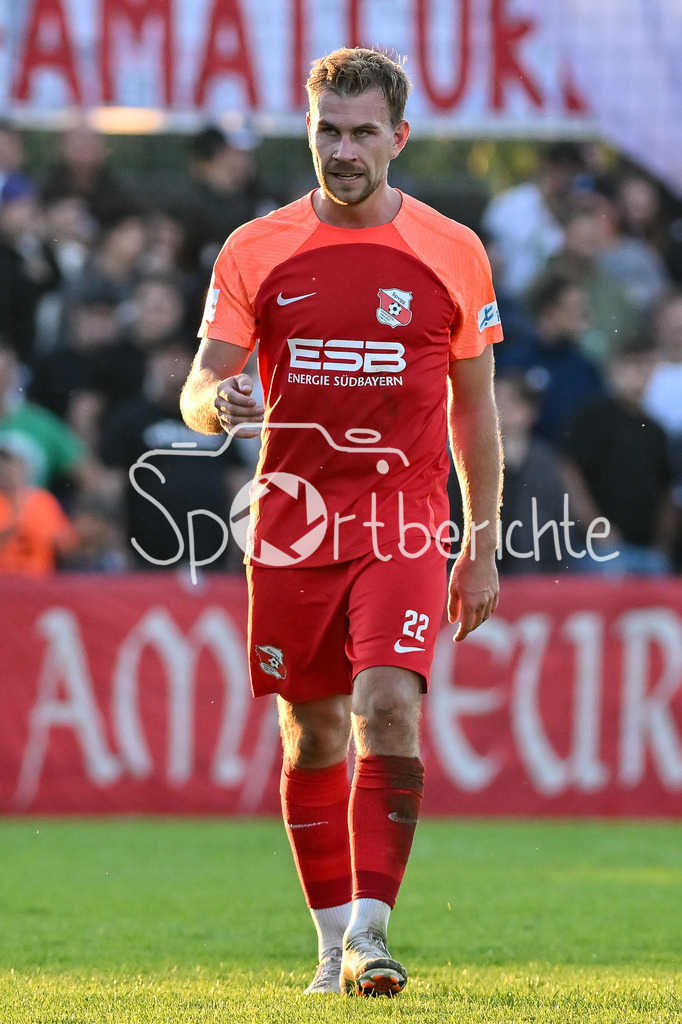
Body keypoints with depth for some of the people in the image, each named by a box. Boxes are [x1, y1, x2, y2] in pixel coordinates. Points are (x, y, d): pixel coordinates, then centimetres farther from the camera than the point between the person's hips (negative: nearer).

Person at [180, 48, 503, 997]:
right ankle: (334, 941, 18)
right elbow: (197, 392, 3)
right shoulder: (254, 252, 3)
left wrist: (483, 543, 9)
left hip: (403, 521, -2)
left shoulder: (452, 254, 3)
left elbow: (474, 406, 11)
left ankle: (371, 931, -22)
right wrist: (216, 401, -23)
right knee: (311, 734, 6)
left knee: (388, 707, -19)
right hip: (291, 519, 2)